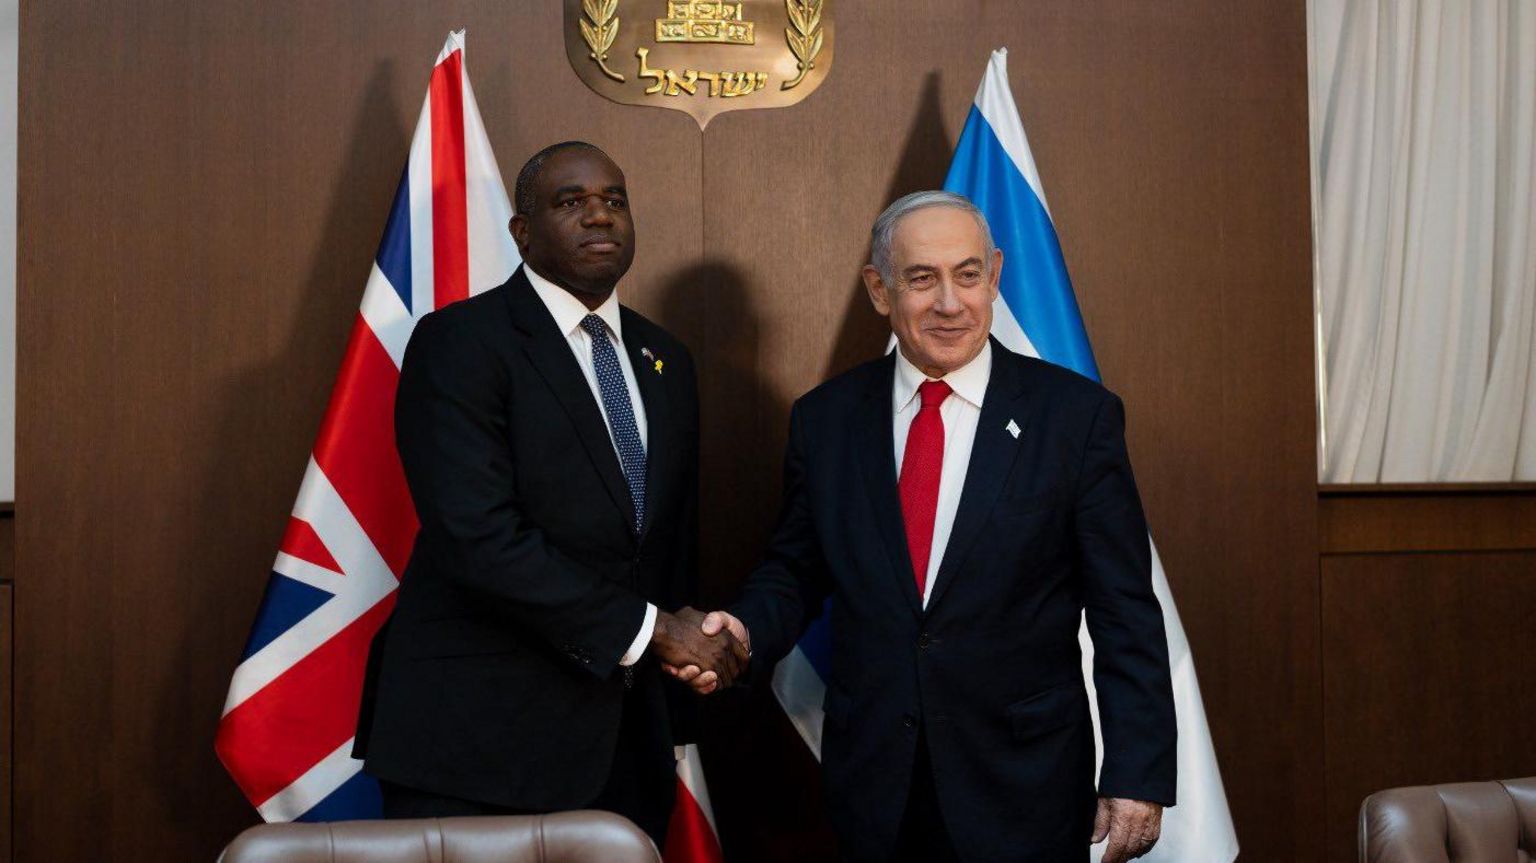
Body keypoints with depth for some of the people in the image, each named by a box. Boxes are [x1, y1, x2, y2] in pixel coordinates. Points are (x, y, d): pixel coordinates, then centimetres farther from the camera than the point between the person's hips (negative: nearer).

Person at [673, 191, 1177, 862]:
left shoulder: (1077, 415, -7)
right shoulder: (824, 418, 2)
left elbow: (1125, 616, -6)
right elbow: (795, 571, 10)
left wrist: (1138, 777, -9)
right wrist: (746, 630, -11)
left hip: (1025, 787, -2)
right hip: (872, 780, 2)